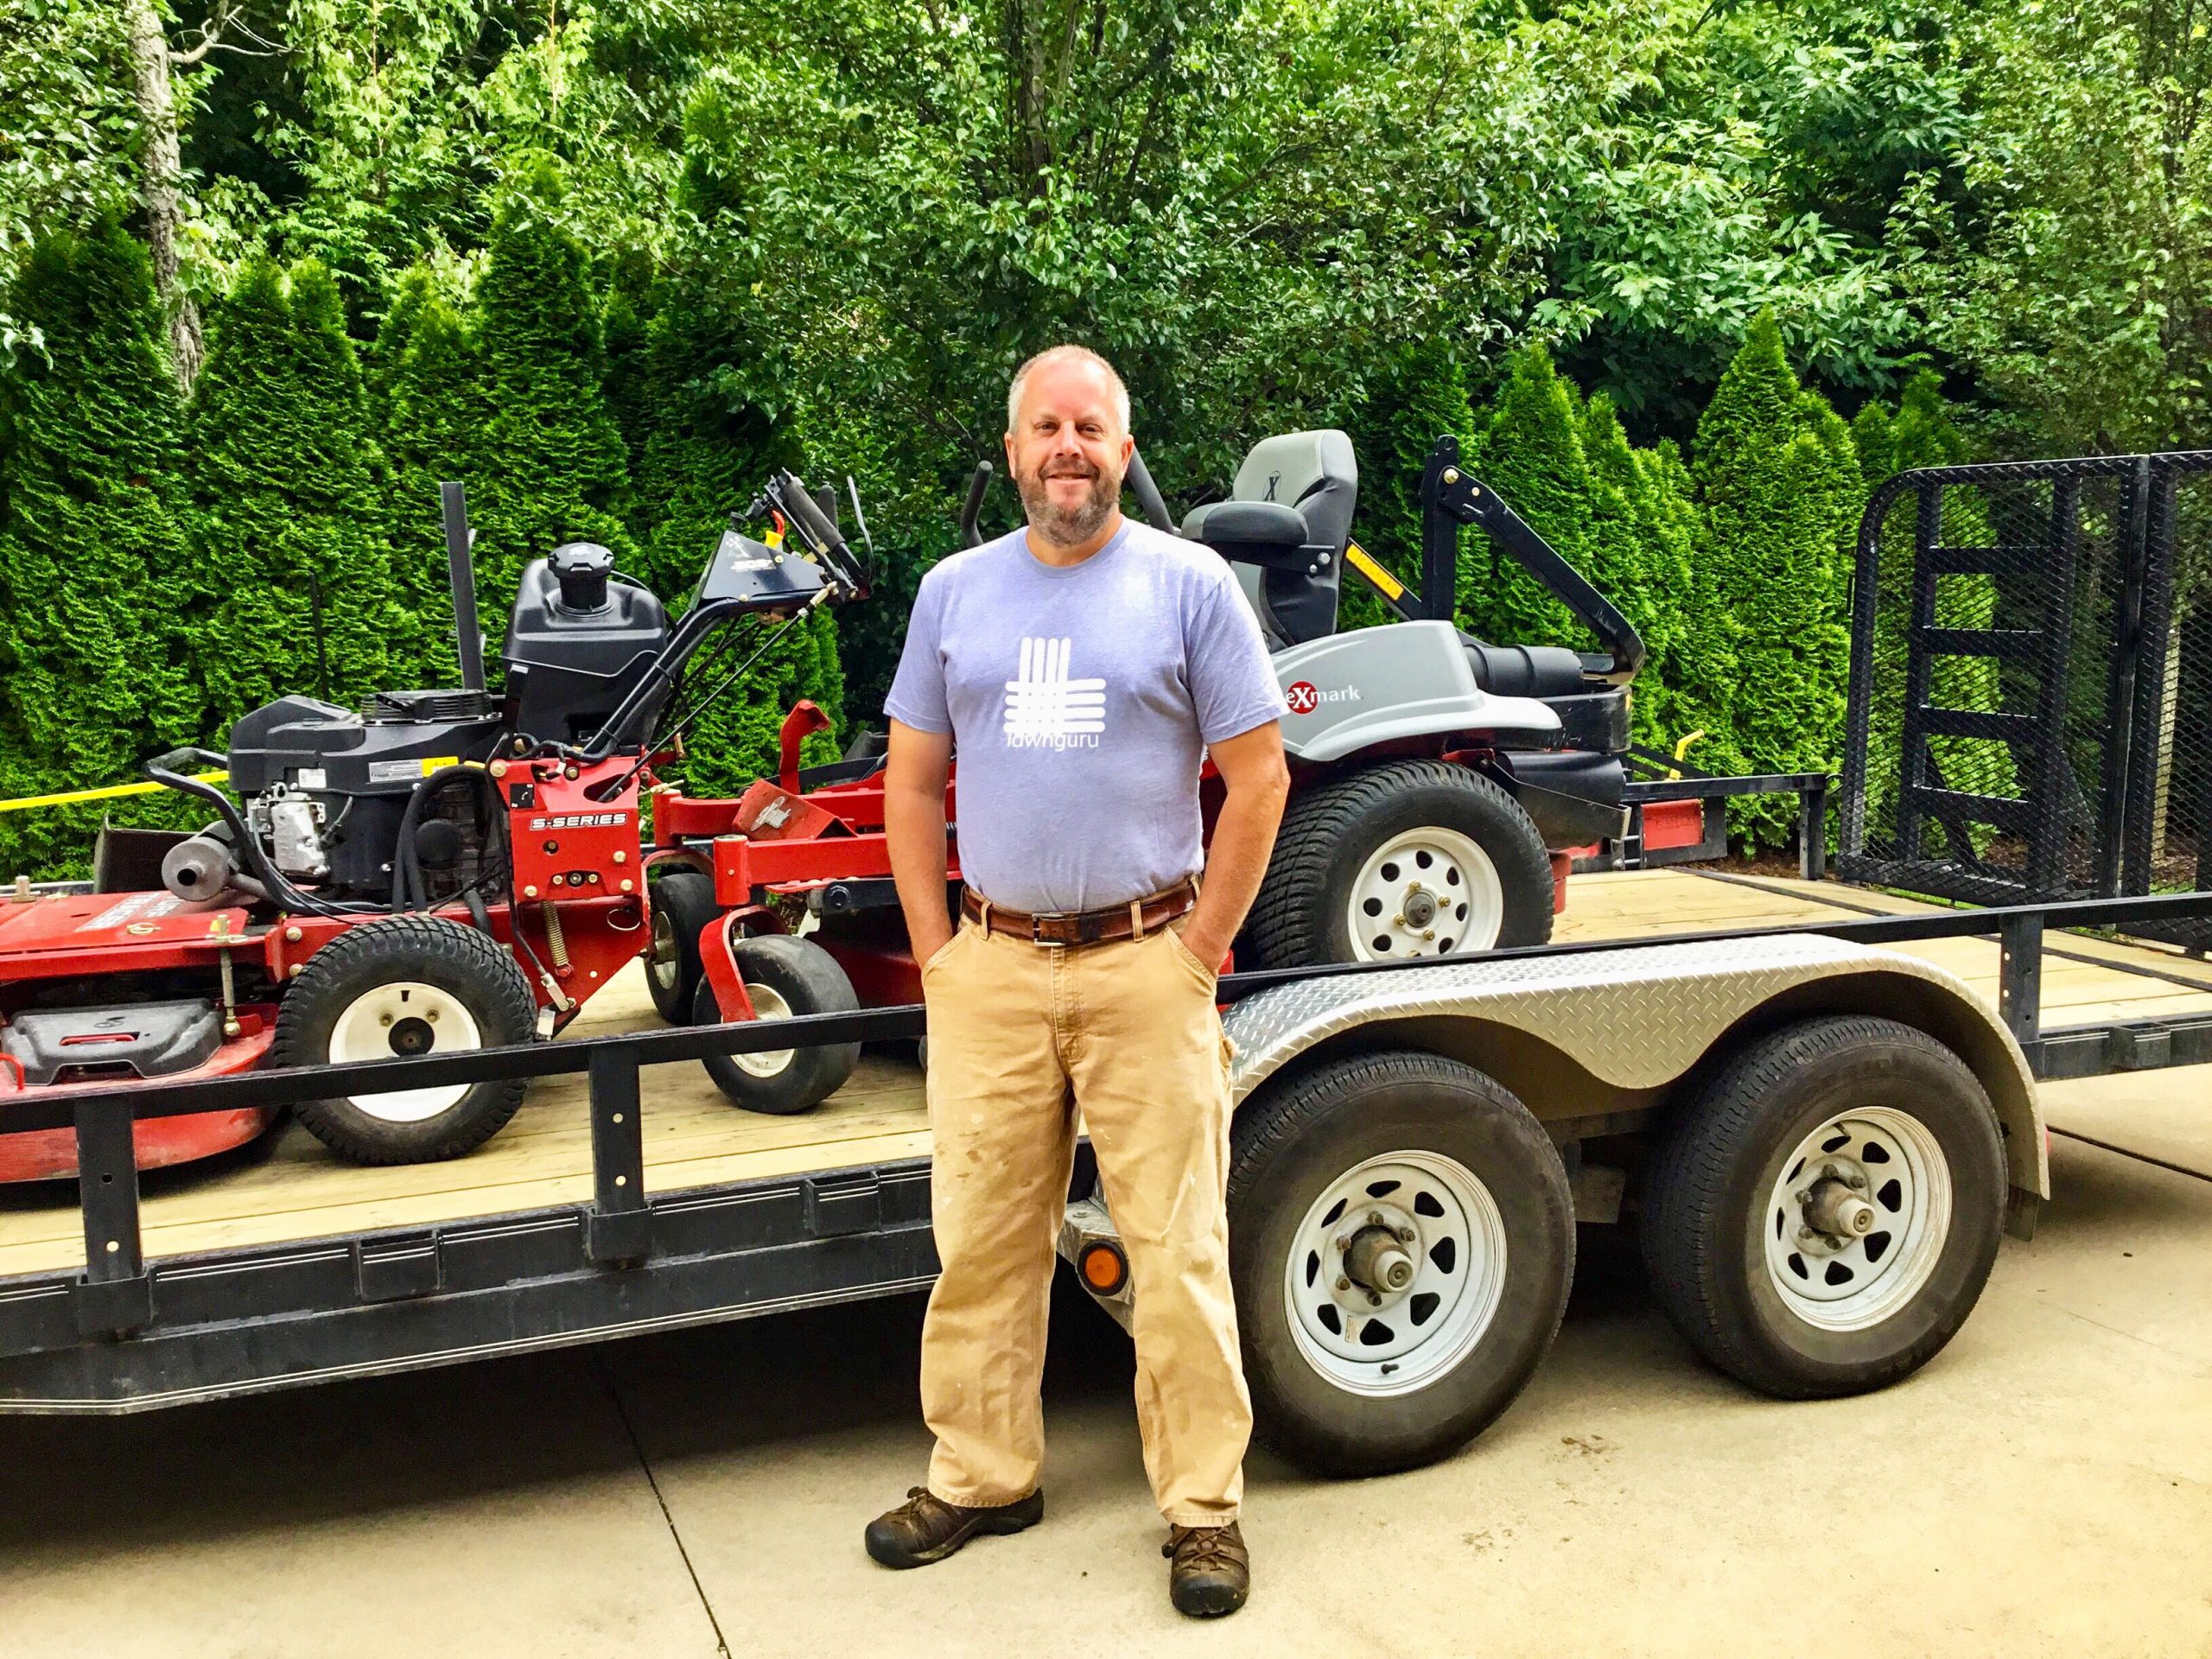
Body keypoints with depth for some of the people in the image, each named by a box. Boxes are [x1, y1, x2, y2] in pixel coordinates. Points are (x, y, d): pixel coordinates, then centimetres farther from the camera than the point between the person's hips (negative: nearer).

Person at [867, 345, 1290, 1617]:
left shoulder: (1191, 585, 0)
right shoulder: (955, 591, 10)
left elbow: (1258, 781, -1)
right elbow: (912, 782, 13)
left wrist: (1199, 952, -4)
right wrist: (936, 947, 5)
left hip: (1145, 968, -3)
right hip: (992, 969, 3)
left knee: (1178, 1248, 2)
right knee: (981, 1240, 10)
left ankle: (1205, 1507, 16)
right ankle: (983, 1476, 27)